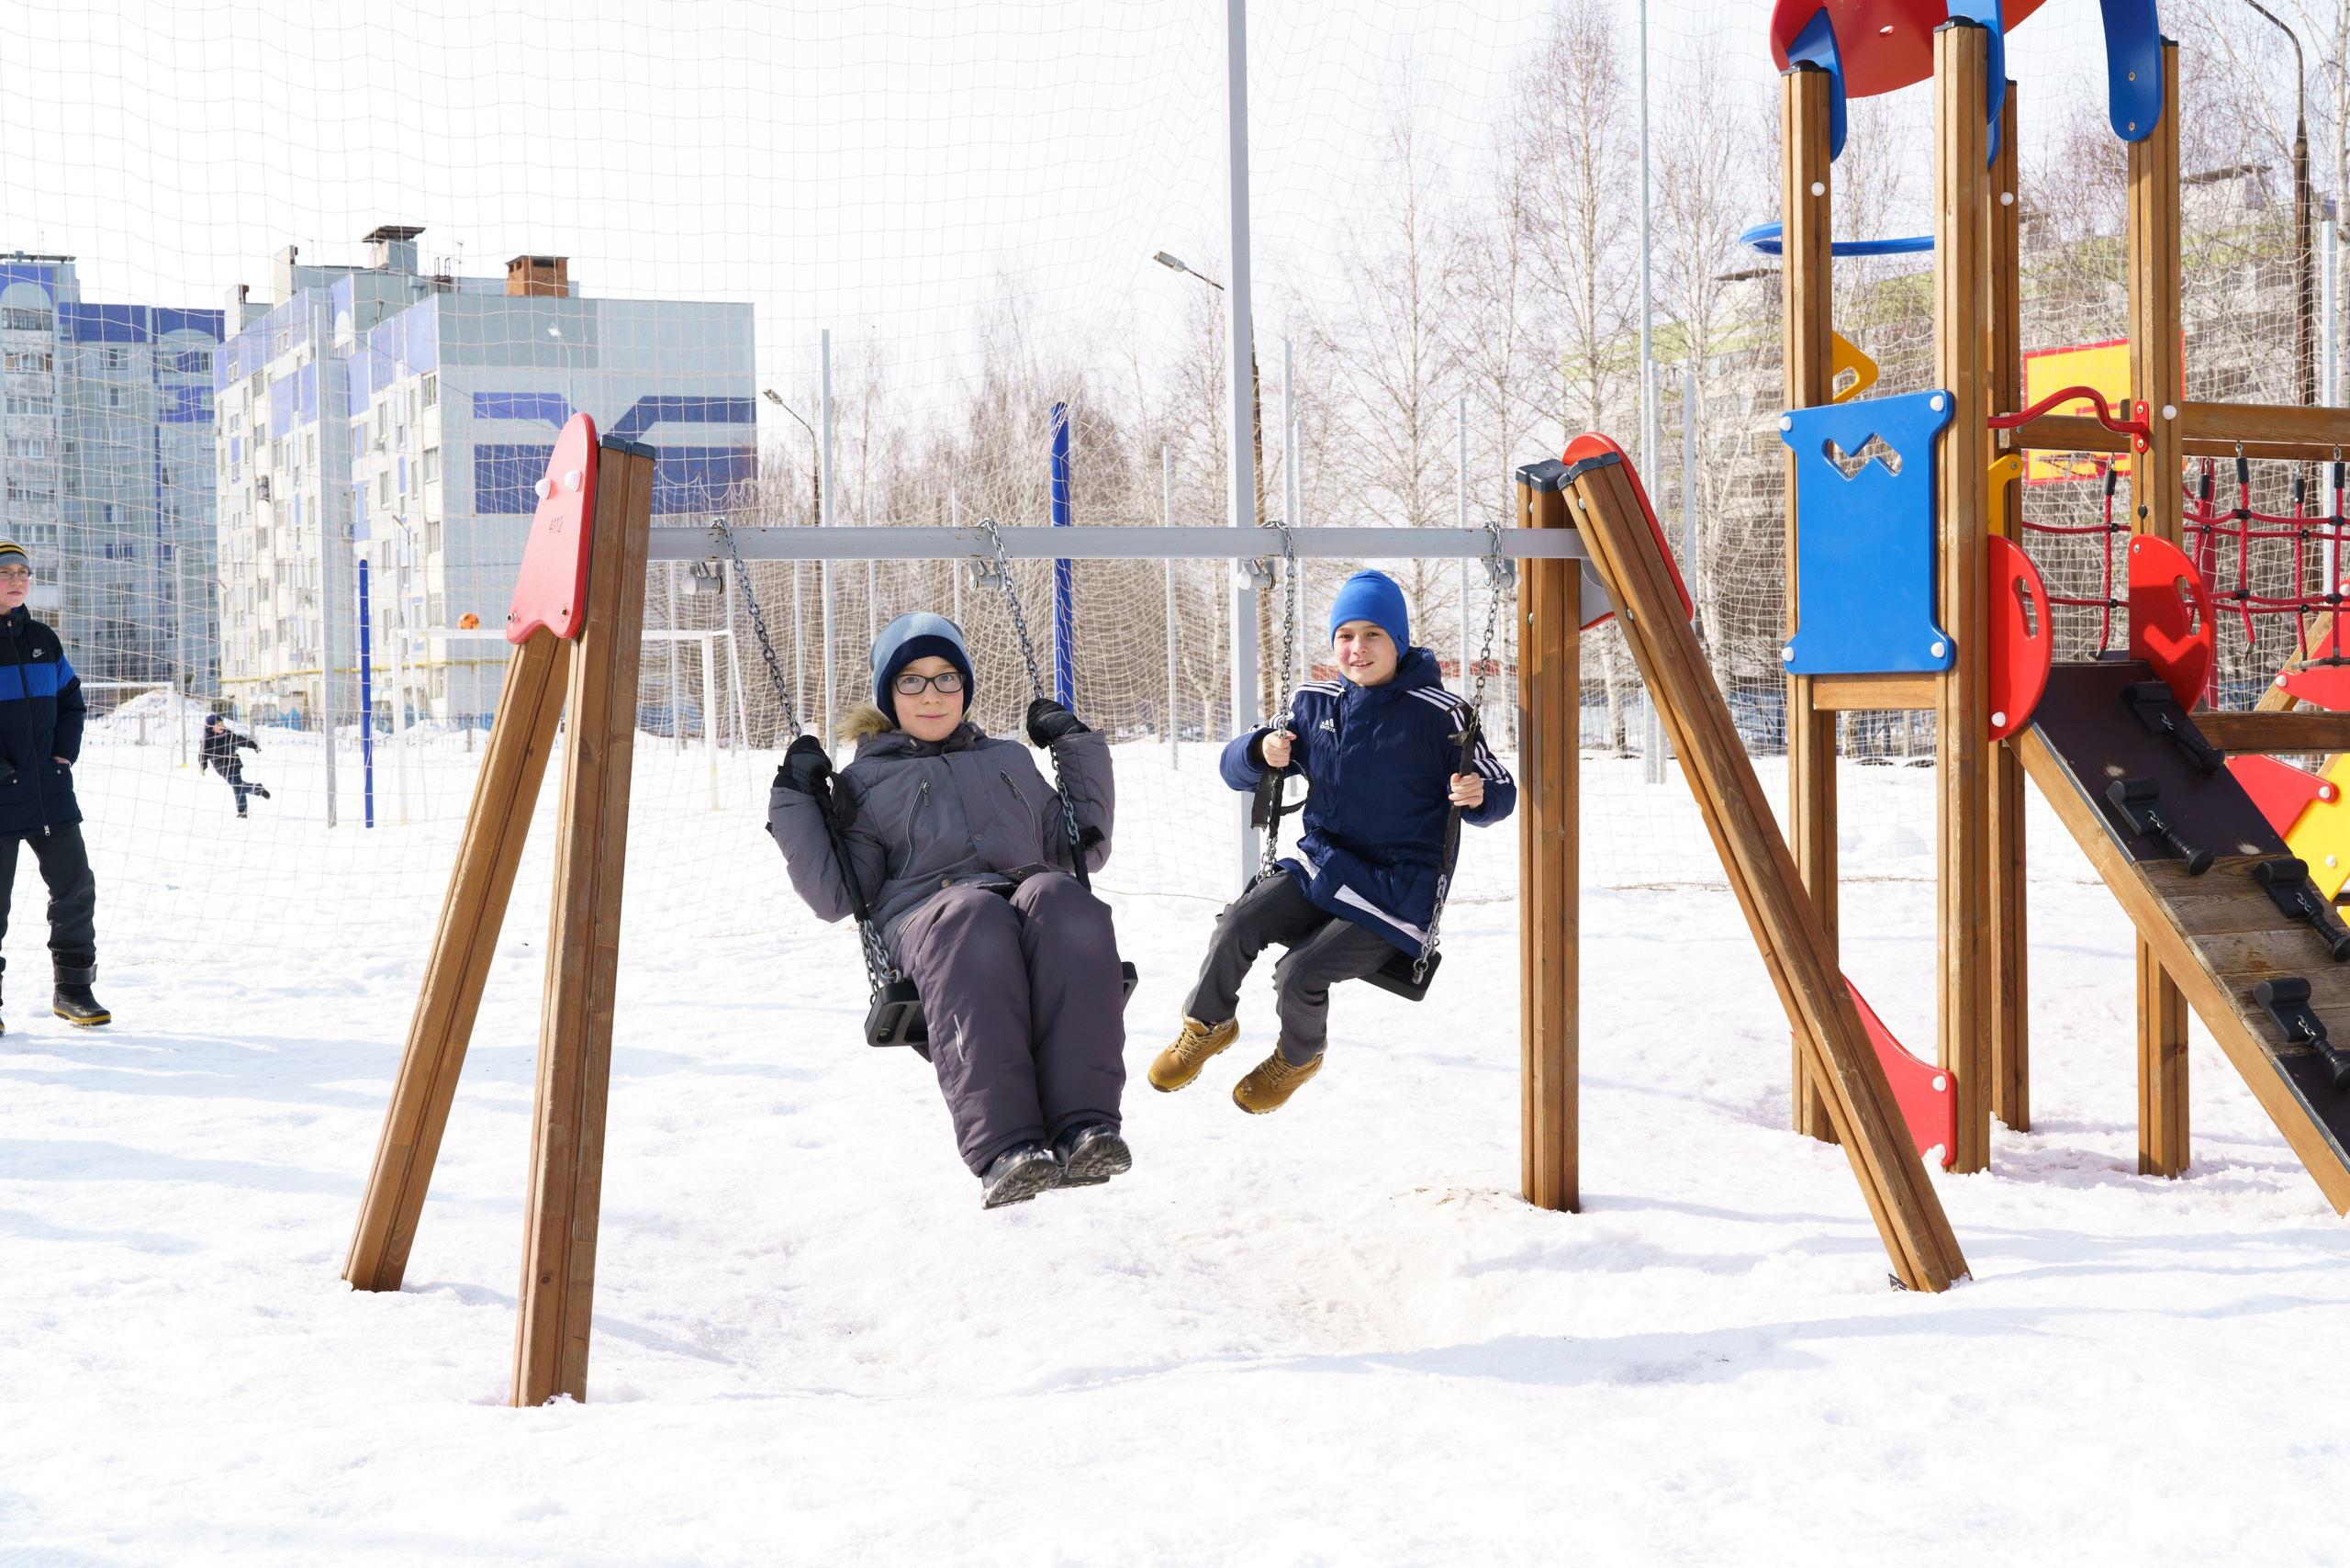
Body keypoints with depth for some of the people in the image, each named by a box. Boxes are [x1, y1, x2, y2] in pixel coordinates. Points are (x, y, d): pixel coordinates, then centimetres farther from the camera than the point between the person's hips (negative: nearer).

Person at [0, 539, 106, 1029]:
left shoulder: (42, 639, 12)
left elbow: (71, 698, 20)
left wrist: (65, 751, 6)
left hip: (50, 787, 5)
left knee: (75, 884, 4)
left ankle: (73, 988, 15)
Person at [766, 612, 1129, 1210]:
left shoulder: (1010, 760, 37)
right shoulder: (864, 781, 29)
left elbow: (1082, 848, 36)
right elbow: (835, 896, 16)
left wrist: (1078, 748, 33)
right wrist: (796, 804, 10)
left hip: (1032, 896, 2)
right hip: (927, 912, -2)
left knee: (1063, 900, -38)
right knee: (975, 919, -42)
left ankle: (1084, 1128, -51)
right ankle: (1003, 1150, -55)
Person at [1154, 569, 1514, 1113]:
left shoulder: (1437, 713, -9)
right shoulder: (1314, 703, 4)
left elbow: (1500, 793, -3)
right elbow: (1235, 769, 9)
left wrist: (1479, 796, -28)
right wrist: (1262, 751, -14)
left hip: (1397, 890, -4)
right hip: (1321, 864, 4)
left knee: (1299, 974, -22)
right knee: (1239, 922, -22)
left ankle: (1298, 1057, 12)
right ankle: (1208, 1024, 6)